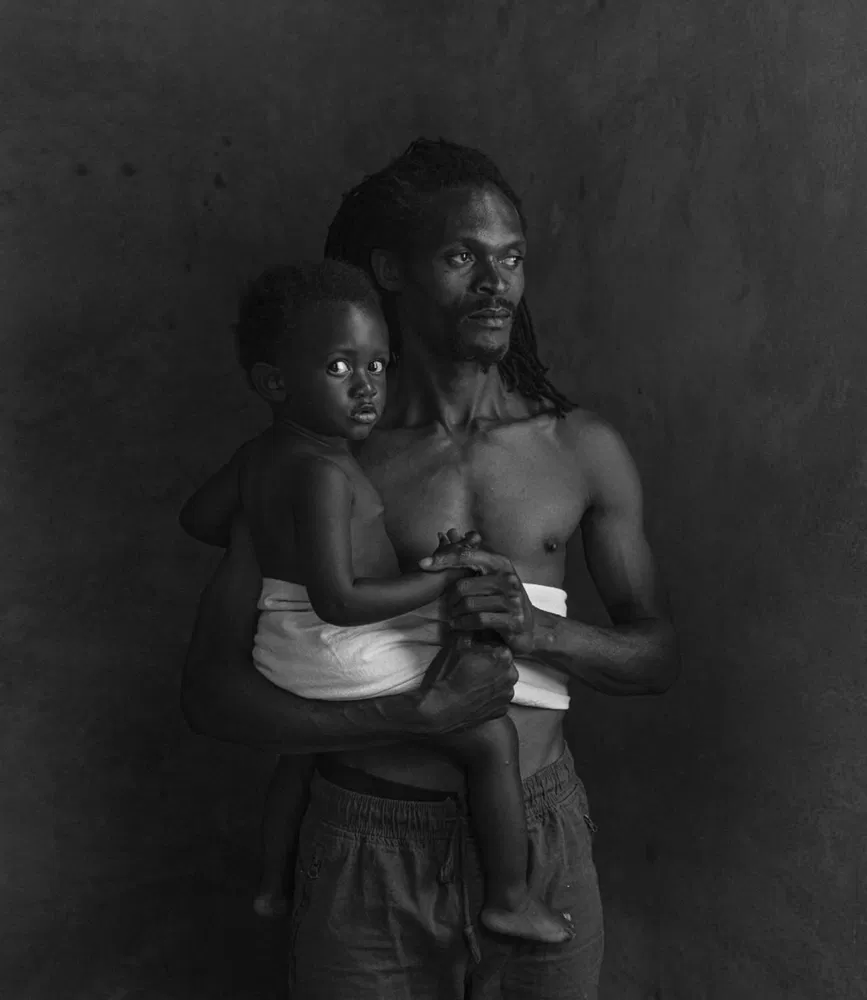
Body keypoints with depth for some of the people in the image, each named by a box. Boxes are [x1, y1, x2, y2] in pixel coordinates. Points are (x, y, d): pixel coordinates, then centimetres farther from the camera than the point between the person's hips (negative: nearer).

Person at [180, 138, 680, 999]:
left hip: (540, 833, 3)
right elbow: (210, 691, -10)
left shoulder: (582, 450, -1)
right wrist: (417, 715, -21)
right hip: (370, 852, -2)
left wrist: (536, 629, -15)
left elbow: (658, 655, 6)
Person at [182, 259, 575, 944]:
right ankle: (510, 900, 8)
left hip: (285, 657, 10)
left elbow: (197, 514, 18)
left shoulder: (258, 455, 1)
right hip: (353, 660, -10)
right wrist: (447, 577, -24)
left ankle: (274, 885, 54)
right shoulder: (324, 471, -27)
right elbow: (338, 602, -31)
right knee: (494, 738, -2)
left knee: (302, 752, 35)